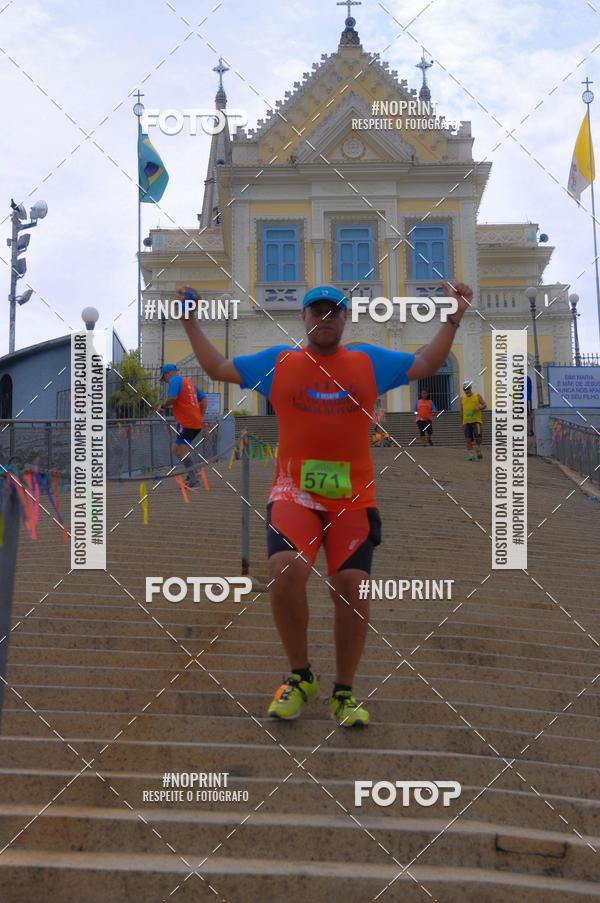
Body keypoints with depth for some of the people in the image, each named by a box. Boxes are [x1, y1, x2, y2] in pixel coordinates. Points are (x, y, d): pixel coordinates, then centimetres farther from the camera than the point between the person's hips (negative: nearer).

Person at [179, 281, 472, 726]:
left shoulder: (370, 362, 12)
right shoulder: (277, 361, 11)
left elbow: (427, 364, 18)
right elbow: (217, 367, 18)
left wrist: (453, 321, 10)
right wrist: (191, 323, 14)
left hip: (354, 498, 1)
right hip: (294, 493, -1)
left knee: (352, 587, -8)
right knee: (287, 572, -24)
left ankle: (344, 693, 13)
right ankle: (300, 677, 0)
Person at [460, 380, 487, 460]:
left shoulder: (477, 395, 3)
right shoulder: (462, 398, 10)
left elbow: (484, 405, 4)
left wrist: (479, 408, -18)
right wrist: (461, 423, 13)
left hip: (476, 421, -2)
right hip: (466, 422, 2)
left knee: (477, 437, -12)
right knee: (468, 439, -3)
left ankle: (479, 451, 14)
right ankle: (471, 455, 2)